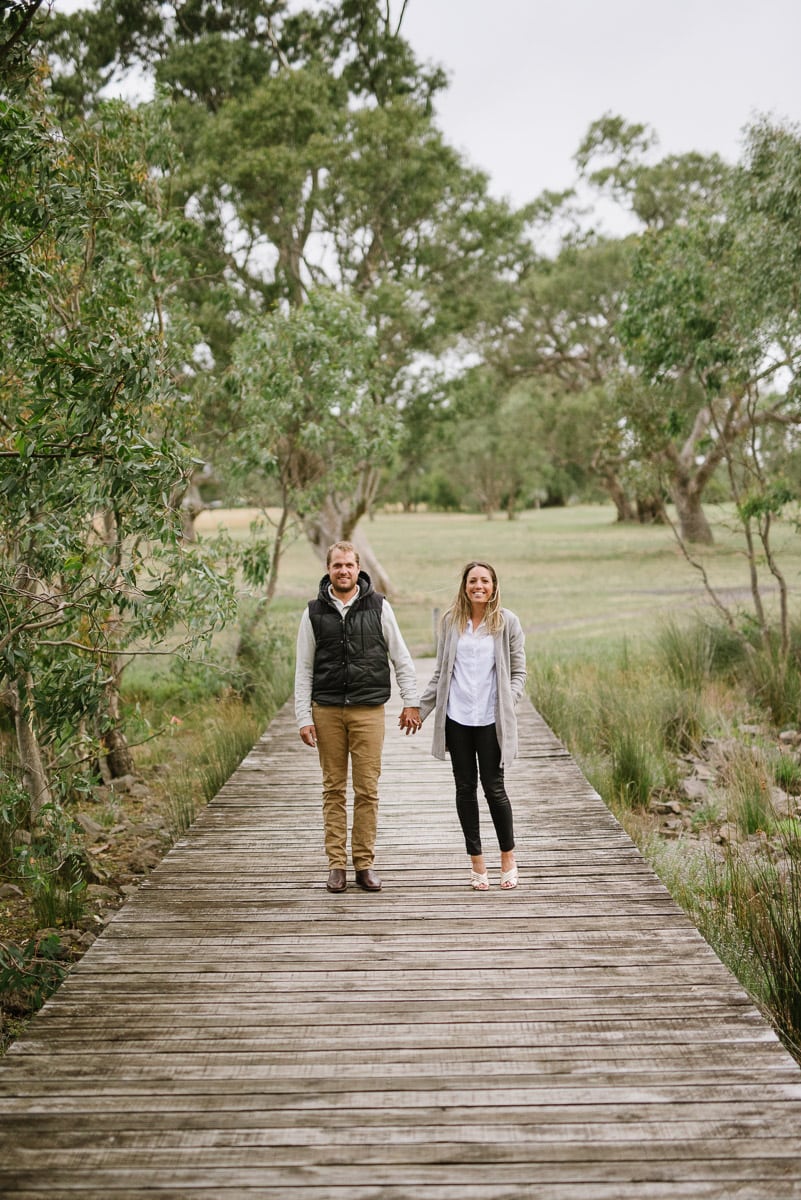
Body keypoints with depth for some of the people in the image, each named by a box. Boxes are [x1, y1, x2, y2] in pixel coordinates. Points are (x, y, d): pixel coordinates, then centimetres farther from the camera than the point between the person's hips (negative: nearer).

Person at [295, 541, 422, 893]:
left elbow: (401, 657, 8)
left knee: (367, 789, 1)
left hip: (369, 709, -1)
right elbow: (303, 669, 6)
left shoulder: (379, 606, 3)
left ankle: (364, 863, 11)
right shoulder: (314, 612, 5)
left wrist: (411, 702, 4)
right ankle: (336, 864, 12)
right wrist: (304, 717, 0)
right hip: (327, 710, 1)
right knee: (333, 789, 5)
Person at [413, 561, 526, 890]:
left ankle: (508, 859, 18)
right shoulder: (451, 621, 7)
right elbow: (441, 672, 13)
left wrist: (508, 702, -12)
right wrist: (420, 709, 10)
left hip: (491, 719, -2)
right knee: (465, 788, 7)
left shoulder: (507, 622, 1)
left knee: (494, 788, -1)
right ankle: (477, 863, 17)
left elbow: (518, 671, 4)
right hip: (456, 718, 3)